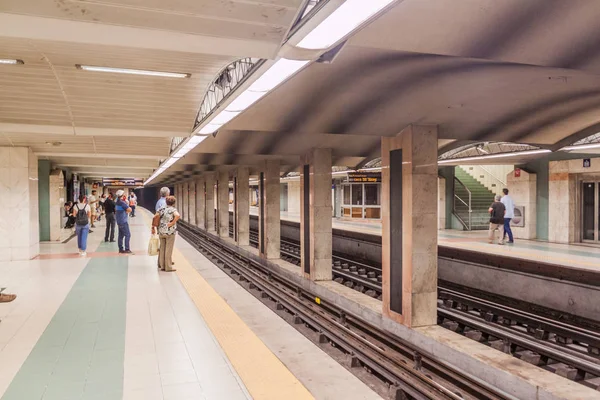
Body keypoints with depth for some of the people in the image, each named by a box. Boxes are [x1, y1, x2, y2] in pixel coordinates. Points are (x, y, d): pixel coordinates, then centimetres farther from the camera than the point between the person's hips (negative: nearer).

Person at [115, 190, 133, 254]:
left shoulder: (116, 203, 12)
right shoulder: (122, 203, -17)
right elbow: (129, 210, -19)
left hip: (119, 221, 9)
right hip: (123, 221, -9)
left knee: (121, 235, 11)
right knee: (127, 235, -7)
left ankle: (121, 249, 13)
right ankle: (127, 249, -9)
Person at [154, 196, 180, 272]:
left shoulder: (162, 209, 7)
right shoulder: (173, 209, -7)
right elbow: (177, 215, -28)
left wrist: (153, 226, 11)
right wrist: (172, 223, -17)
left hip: (161, 232, 5)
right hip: (170, 232, -5)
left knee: (162, 249, 14)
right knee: (168, 250, 1)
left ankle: (162, 265, 21)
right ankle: (168, 267, 6)